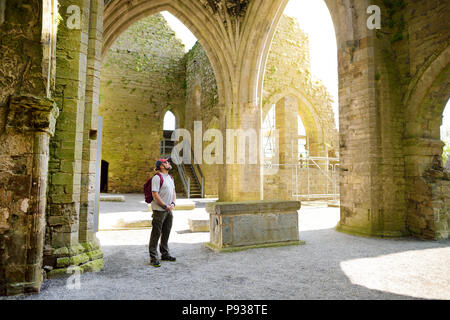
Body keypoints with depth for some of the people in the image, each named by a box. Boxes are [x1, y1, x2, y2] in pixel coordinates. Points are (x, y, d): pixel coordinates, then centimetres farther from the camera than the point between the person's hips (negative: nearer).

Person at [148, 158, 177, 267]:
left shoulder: (170, 177, 14)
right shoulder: (157, 177, -13)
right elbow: (155, 194, -18)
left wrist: (172, 203, 2)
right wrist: (165, 206, -17)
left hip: (169, 210, 8)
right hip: (159, 210, -8)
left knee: (166, 233, 17)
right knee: (156, 234, -2)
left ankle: (165, 254, 30)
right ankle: (153, 258, 6)